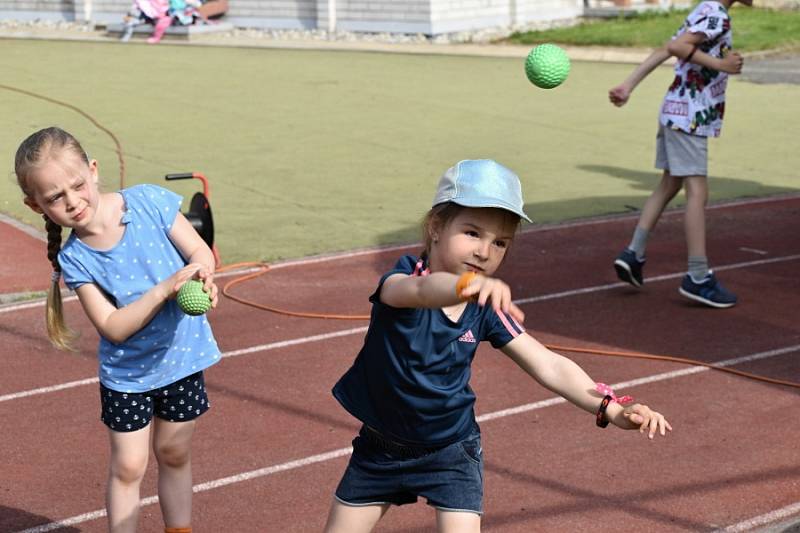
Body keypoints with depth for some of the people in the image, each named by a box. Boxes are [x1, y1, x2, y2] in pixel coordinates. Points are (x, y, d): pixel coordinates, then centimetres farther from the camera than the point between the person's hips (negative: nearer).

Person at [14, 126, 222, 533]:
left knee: (174, 455, 16)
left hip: (182, 356, 1)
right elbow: (113, 327, -21)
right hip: (127, 372, -1)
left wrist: (202, 275, -33)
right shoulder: (74, 260, -18)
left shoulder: (149, 201, -18)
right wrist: (164, 289, -34)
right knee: (128, 467, 4)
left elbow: (200, 251, -10)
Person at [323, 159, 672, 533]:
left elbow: (548, 367, -12)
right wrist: (467, 285, -70)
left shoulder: (486, 309, -11)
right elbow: (421, 290, -47)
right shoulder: (404, 276, -21)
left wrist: (610, 409, -26)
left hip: (450, 451, 1)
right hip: (379, 447, -1)